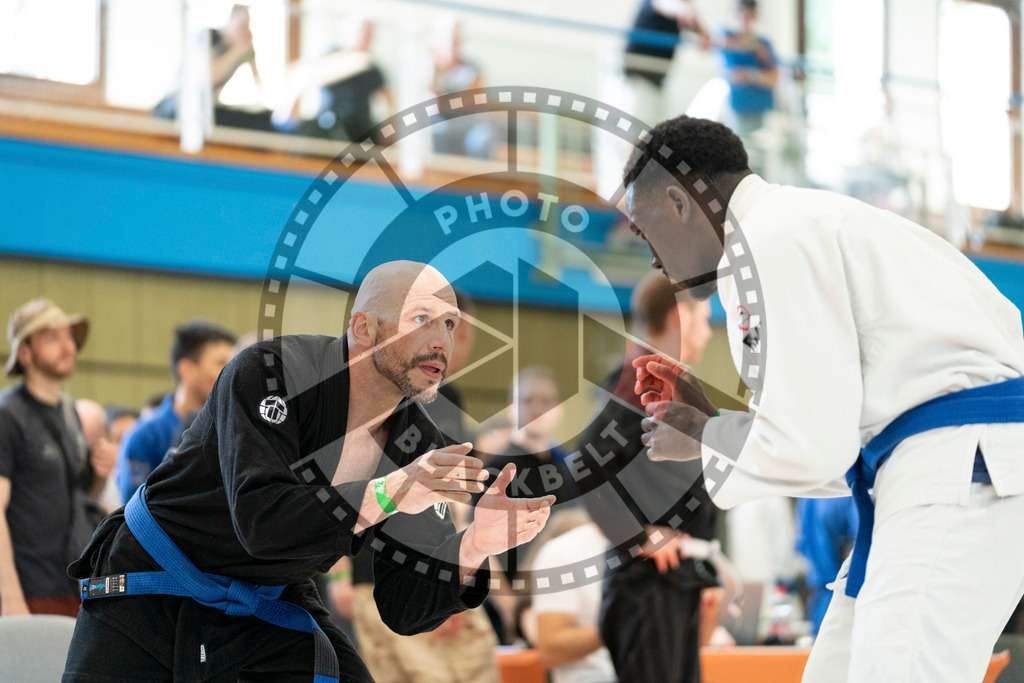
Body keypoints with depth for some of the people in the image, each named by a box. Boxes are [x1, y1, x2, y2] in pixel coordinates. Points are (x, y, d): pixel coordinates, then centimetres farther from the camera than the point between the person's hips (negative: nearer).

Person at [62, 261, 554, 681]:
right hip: (150, 591, -4)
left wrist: (472, 549, -27)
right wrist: (388, 494, -43)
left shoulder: (420, 450, -7)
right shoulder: (269, 372, -22)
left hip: (267, 611, 4)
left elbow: (404, 610, -8)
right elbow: (261, 520, -34)